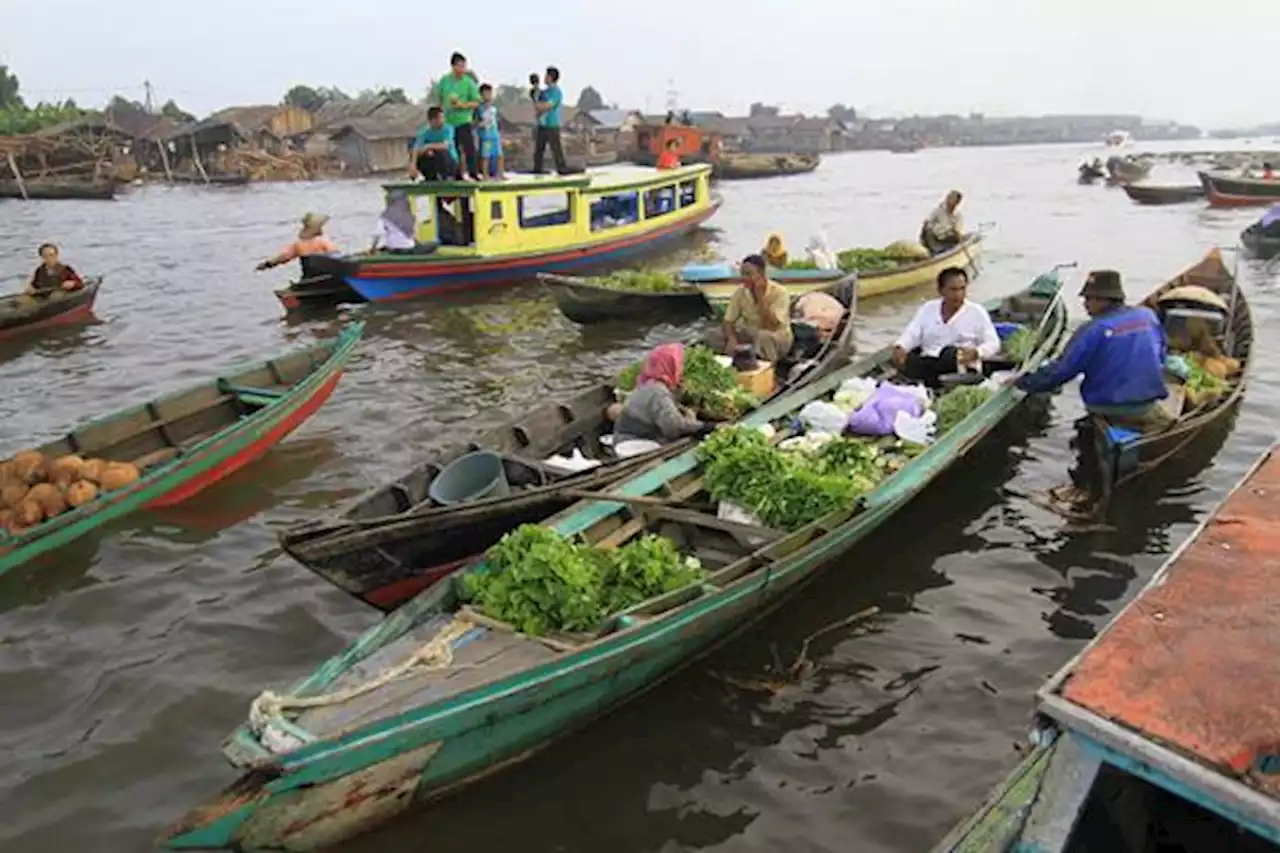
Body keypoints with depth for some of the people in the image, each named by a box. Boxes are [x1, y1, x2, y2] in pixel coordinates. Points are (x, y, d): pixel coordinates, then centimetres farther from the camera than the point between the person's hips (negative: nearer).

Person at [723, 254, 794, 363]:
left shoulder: (779, 292, -21)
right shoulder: (741, 291, -6)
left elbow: (772, 327, -29)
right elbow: (728, 321, -7)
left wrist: (760, 296, -31)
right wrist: (732, 339, -29)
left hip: (778, 338, -4)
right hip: (750, 335, 4)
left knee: (763, 336, -39)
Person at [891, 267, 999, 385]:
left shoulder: (977, 312, 8)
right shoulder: (928, 308, 15)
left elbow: (993, 343, 5)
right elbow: (912, 334, 6)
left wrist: (976, 352, -19)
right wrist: (899, 347, -18)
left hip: (961, 370, -1)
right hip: (927, 363, 1)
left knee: (952, 353, -38)